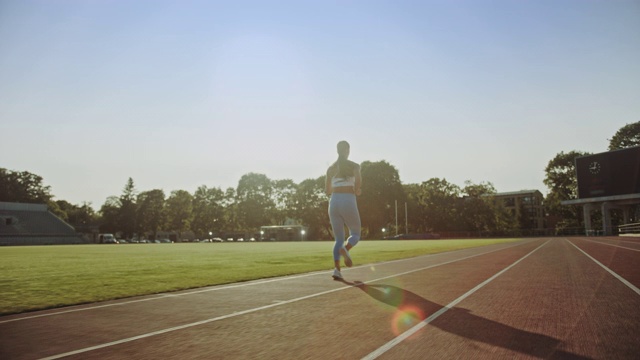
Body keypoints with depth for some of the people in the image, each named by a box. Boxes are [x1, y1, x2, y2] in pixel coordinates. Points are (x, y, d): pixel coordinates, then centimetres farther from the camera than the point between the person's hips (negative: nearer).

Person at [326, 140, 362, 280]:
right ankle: (345, 249, -19)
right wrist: (355, 191, 6)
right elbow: (359, 180, -16)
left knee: (338, 240, 12)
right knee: (355, 235, 15)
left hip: (334, 203, 4)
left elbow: (327, 190, 16)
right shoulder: (354, 165, 2)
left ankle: (337, 269, -7)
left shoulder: (331, 168, 13)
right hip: (348, 203, -4)